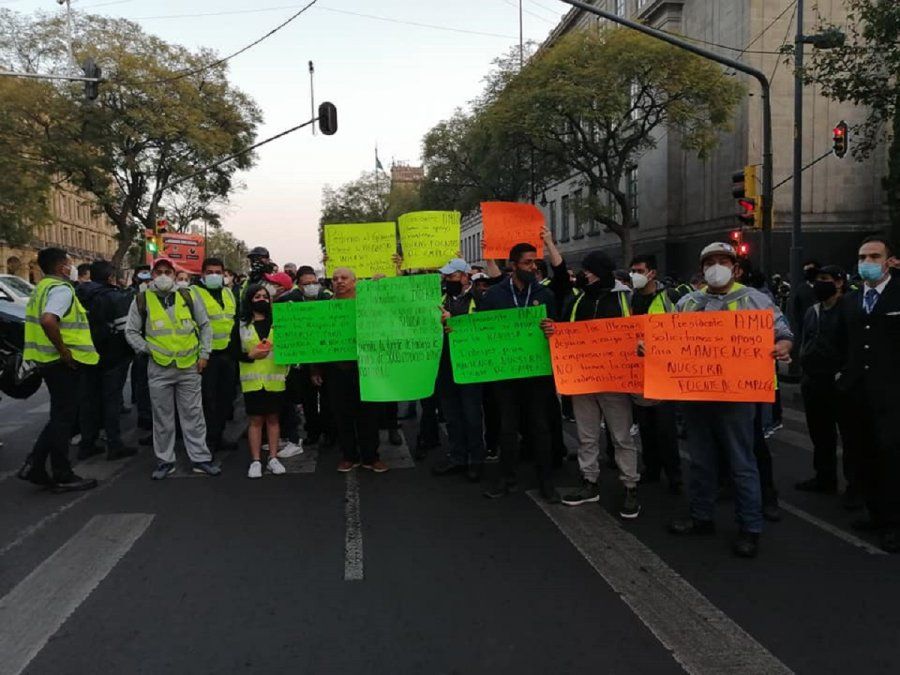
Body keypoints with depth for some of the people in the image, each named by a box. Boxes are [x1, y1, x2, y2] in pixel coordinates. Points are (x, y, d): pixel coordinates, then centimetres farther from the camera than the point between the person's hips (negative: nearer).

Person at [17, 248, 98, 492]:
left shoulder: (41, 288, 16)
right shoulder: (61, 289, -16)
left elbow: (41, 320, 22)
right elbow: (48, 320, -32)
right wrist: (64, 351, -23)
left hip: (49, 360, 9)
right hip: (63, 362, -9)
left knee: (60, 416, 18)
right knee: (63, 417, 0)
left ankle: (34, 466, 17)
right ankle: (63, 476, 9)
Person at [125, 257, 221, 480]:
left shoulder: (189, 297, 5)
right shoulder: (141, 300, 2)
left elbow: (205, 326, 10)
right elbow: (131, 331, 8)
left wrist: (204, 354, 3)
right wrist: (148, 349, -5)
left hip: (189, 367, 1)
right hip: (159, 369, 0)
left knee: (194, 415, 6)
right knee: (162, 418, 8)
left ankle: (200, 458, 14)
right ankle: (165, 460, 19)